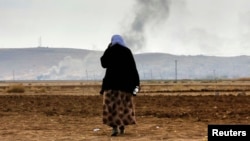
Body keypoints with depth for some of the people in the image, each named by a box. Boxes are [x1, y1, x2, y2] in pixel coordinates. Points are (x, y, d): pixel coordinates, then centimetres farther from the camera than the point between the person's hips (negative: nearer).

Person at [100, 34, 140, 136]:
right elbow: (133, 67, -1)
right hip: (125, 81, 3)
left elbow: (104, 64, 9)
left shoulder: (109, 51, -3)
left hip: (111, 80, -2)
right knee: (124, 104, 13)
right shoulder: (127, 51, 2)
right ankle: (122, 126, 15)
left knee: (111, 104, -1)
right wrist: (136, 82, 2)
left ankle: (115, 127, -13)